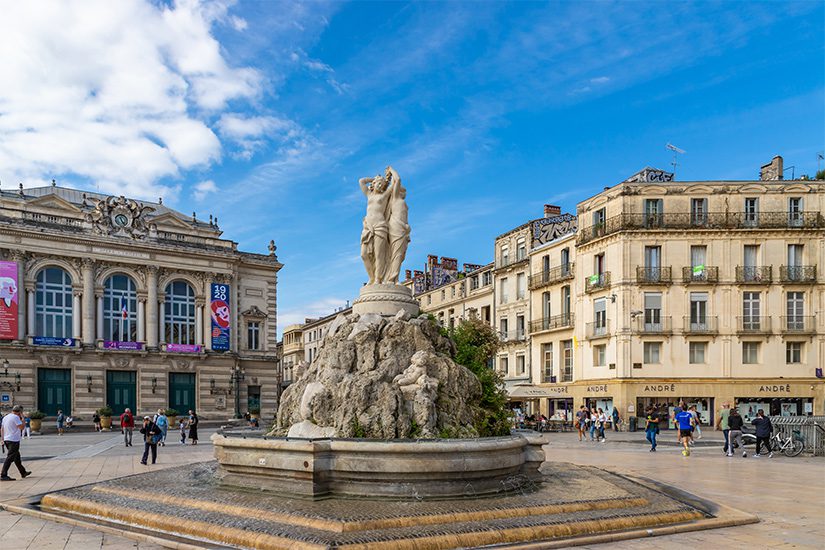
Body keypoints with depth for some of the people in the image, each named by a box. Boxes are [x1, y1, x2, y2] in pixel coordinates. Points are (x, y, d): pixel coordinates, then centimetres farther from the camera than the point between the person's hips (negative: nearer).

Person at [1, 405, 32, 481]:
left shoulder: (5, 417, 14)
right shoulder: (16, 417, -13)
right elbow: (21, 427, -18)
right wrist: (22, 418, -9)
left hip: (7, 440, 10)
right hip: (14, 440, -10)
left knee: (17, 457, 17)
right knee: (10, 458, -9)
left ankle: (23, 472, 27)